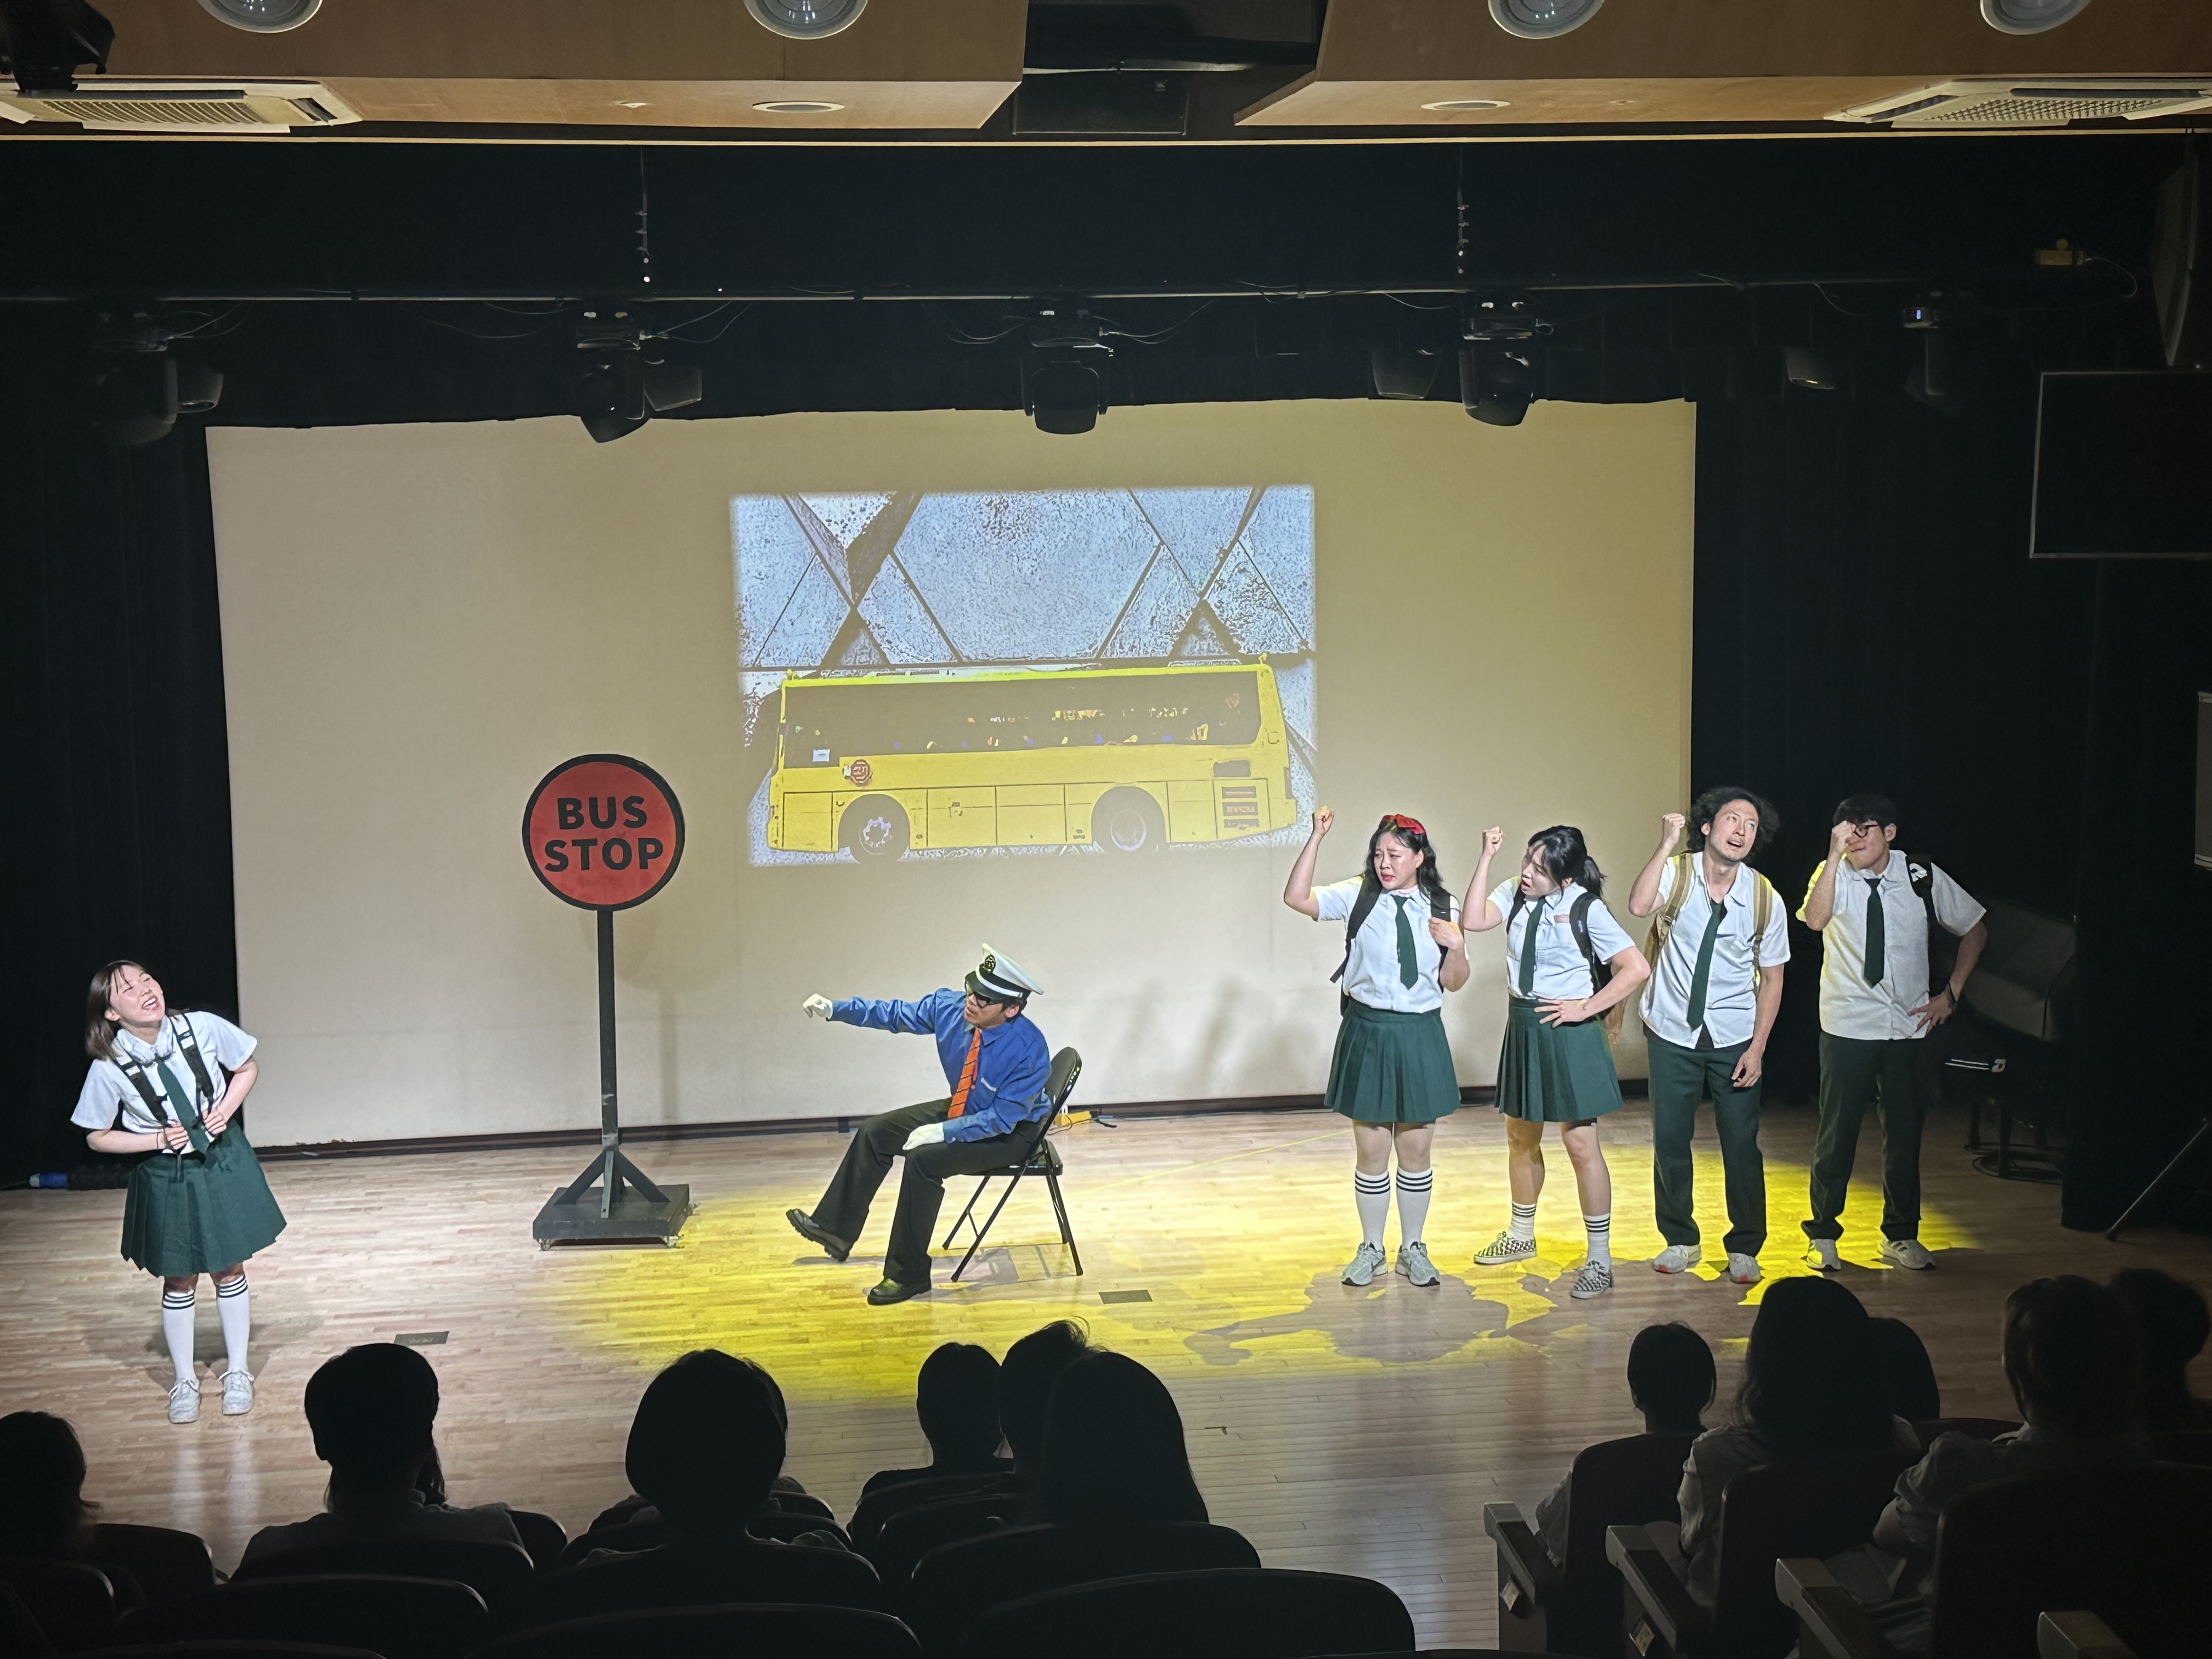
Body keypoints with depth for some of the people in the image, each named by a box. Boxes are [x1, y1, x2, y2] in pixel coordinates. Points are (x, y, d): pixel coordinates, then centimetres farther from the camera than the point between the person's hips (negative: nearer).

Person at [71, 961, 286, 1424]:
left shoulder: (204, 1028, -17)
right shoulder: (109, 1068, -19)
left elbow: (247, 1068, 2)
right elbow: (97, 1137, -5)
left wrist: (228, 1108, -14)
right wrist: (157, 1140, -16)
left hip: (224, 1162, 1)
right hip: (166, 1178, -1)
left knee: (230, 1268, 12)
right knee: (179, 1280, 12)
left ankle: (237, 1372, 29)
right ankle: (184, 1381, 31)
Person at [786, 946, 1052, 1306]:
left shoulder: (1028, 1050, -33)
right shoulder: (950, 1006, -16)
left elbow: (1002, 1119, -27)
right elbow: (897, 1014, 0)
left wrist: (942, 1132, -30)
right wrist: (834, 1009, -6)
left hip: (1009, 1133, -8)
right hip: (961, 1111, 8)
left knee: (924, 1158, -27)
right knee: (876, 1132, 4)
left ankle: (908, 1276, -15)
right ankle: (834, 1229, 18)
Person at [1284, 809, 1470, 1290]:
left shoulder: (1441, 908, 3)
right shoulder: (1358, 896, -3)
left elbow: (1453, 983, 7)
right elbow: (1297, 898, -17)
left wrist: (1457, 947, -12)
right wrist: (1316, 837, -21)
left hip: (1420, 1036, 1)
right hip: (1367, 1032, -1)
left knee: (1416, 1150, 9)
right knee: (1371, 1150, 7)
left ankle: (1413, 1249, 24)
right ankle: (1371, 1249, 22)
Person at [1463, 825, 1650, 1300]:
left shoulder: (1586, 909, -13)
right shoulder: (1516, 894, 0)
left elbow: (1637, 969, -16)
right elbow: (1474, 921, -16)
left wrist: (1585, 1009, -16)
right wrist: (1487, 858, -16)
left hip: (1568, 1032, -6)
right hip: (1523, 1026, 6)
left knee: (1580, 1142, -4)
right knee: (1521, 1136, 19)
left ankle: (1600, 1260, 5)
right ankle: (1521, 1236, 39)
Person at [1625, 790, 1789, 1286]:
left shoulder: (1766, 900, -5)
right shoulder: (1676, 873, -9)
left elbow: (1771, 978, 1)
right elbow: (1639, 906, -31)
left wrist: (1757, 1047, -4)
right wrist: (1667, 846, -32)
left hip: (1734, 1040, 0)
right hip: (1672, 1035, 0)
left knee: (1741, 1144, 3)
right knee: (1669, 1141, 7)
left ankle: (1744, 1248, 19)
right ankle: (1680, 1241, 24)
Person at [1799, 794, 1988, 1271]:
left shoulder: (1922, 877, -1)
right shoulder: (1834, 874, -7)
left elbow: (1975, 929, 11)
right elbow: (1815, 919, -29)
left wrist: (1950, 993, 5)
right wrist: (1835, 855, -31)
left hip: (1909, 1026, 2)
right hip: (1847, 1029, -2)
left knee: (1905, 1133, 9)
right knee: (1837, 1134, 2)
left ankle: (1901, 1236, 22)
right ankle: (1823, 1234, 14)